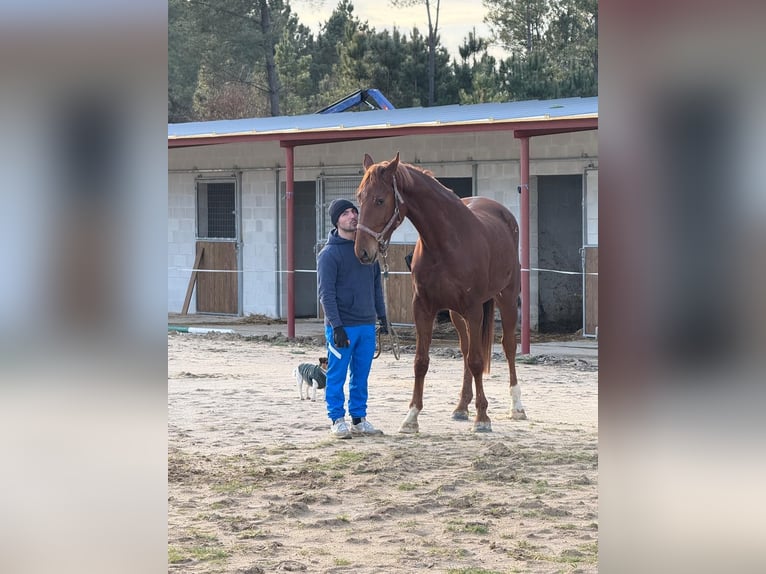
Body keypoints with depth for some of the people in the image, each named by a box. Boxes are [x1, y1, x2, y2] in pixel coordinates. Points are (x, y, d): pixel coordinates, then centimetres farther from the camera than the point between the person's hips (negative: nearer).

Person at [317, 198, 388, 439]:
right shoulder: (329, 254, -9)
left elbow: (376, 284, 17)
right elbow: (326, 293, -13)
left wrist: (382, 316, 12)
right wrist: (336, 326, -19)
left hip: (367, 324, 6)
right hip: (342, 326, -6)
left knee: (361, 376, 11)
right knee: (337, 375, 1)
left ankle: (359, 419, 19)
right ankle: (337, 420, 9)